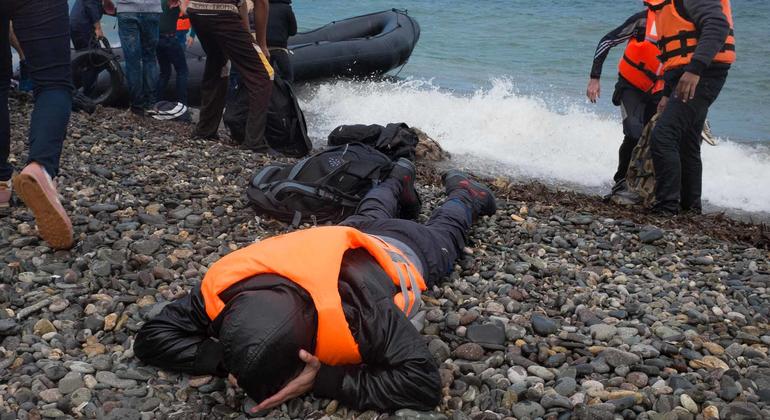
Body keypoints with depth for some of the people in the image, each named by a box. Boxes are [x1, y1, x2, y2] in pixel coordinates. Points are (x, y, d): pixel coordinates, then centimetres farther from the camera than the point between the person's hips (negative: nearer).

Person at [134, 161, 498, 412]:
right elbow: (153, 337, -35)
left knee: (443, 233, 35)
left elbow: (424, 382, -55)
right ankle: (400, 180, 70)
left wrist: (325, 380, -61)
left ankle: (462, 193, 64)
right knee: (370, 217, 42)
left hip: (404, 252, -3)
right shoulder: (226, 289, -44)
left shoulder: (361, 309, -58)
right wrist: (224, 360, -51)